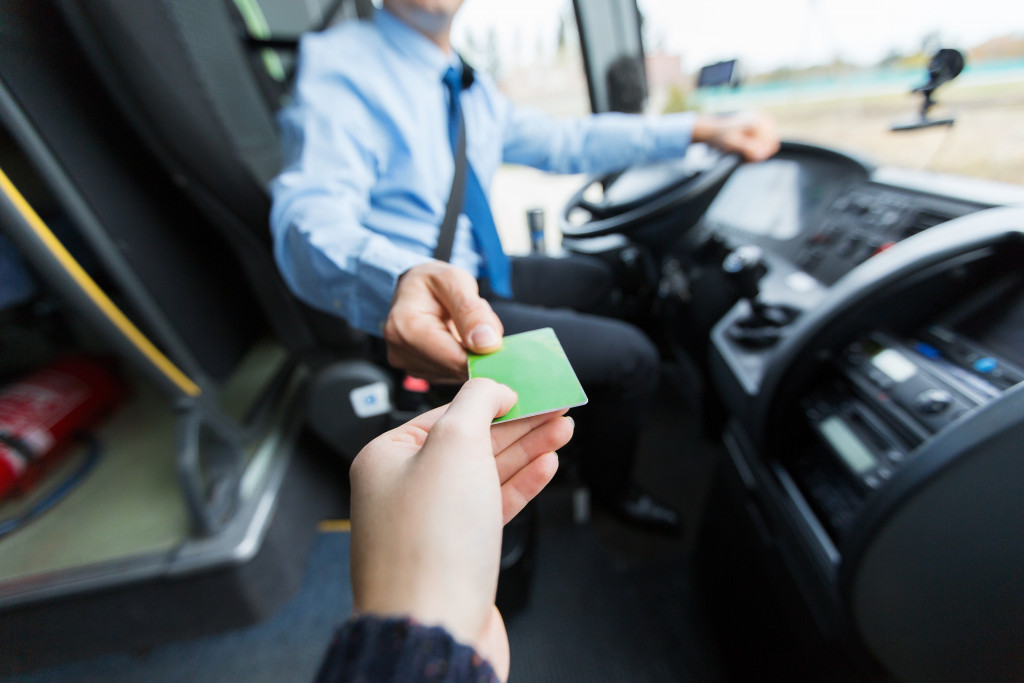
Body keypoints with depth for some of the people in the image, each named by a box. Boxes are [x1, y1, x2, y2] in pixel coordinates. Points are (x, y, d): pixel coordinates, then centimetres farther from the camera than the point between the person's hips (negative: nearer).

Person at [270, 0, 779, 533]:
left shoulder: (470, 89, 9)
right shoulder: (337, 65, -14)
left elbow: (561, 140, 11)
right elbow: (311, 218, -29)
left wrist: (701, 130, 6)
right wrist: (403, 283, -53)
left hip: (472, 274, 9)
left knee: (595, 280, 24)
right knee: (632, 357, -11)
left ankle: (579, 414, 41)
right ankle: (609, 488, 21)